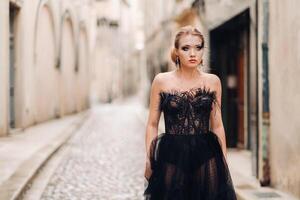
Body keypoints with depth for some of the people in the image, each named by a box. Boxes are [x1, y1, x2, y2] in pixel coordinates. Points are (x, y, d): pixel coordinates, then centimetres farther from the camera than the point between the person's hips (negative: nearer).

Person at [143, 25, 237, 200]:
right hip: (171, 155, -1)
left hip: (206, 156, 1)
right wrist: (149, 161, -3)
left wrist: (224, 161, 6)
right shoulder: (162, 81, 0)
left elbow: (217, 125, 8)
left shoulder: (213, 81, 4)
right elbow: (152, 125, 3)